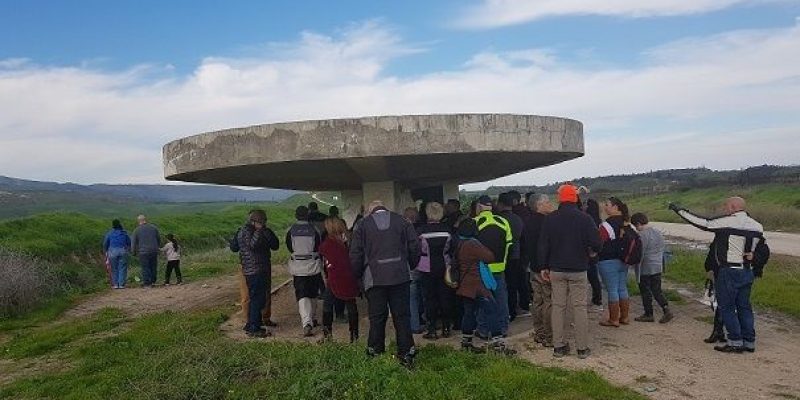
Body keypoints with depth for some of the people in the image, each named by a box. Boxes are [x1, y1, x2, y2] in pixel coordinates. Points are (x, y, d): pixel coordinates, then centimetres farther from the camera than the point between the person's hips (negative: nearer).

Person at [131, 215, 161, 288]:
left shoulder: (136, 230, -4)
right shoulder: (153, 227, 4)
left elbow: (133, 242, 1)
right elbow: (159, 239, 12)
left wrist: (134, 252, 15)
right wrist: (158, 247, 25)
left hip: (143, 252, -3)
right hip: (154, 251, 3)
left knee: (145, 268, 2)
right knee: (153, 267, 12)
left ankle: (147, 283, 2)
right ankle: (153, 281, 18)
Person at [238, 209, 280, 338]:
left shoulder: (262, 232, 17)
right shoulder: (245, 231, -7)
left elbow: (275, 245, 6)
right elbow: (252, 245, -26)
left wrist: (268, 232, -6)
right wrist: (259, 231, -26)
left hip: (263, 270, 9)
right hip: (253, 271, -9)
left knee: (259, 299, 14)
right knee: (257, 299, -9)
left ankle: (251, 326, 25)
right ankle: (253, 329, -2)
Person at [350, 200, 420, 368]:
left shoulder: (363, 224, 4)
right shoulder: (400, 221, 6)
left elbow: (355, 254, 0)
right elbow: (414, 246, 3)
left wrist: (358, 275, 14)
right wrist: (410, 266, 16)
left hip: (375, 278, -1)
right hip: (400, 276, 1)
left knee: (377, 317, 8)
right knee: (402, 315, 6)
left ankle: (375, 351, 14)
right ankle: (406, 353, 7)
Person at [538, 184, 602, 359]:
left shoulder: (550, 219, -3)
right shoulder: (585, 218, -8)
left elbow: (543, 245, -1)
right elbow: (596, 244, -9)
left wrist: (543, 267, 7)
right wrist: (590, 252, 14)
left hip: (556, 270, 2)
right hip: (578, 270, -1)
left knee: (558, 306, 7)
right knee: (579, 307, 4)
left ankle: (558, 346, 11)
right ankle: (582, 347, 8)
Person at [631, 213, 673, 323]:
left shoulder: (641, 235, -19)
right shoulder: (657, 232, 8)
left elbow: (639, 254, -20)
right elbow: (662, 250, 15)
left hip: (645, 269, -8)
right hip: (658, 268, 8)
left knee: (645, 291, 5)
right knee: (657, 290, 14)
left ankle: (648, 314, 13)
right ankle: (666, 310, 3)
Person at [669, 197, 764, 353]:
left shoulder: (727, 222, -14)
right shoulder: (757, 226, 9)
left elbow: (702, 222, -10)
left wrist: (679, 210, -1)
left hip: (729, 271, -7)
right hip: (748, 272, 7)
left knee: (727, 307, 2)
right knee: (744, 307, 14)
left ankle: (735, 342, 4)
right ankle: (749, 342, 19)